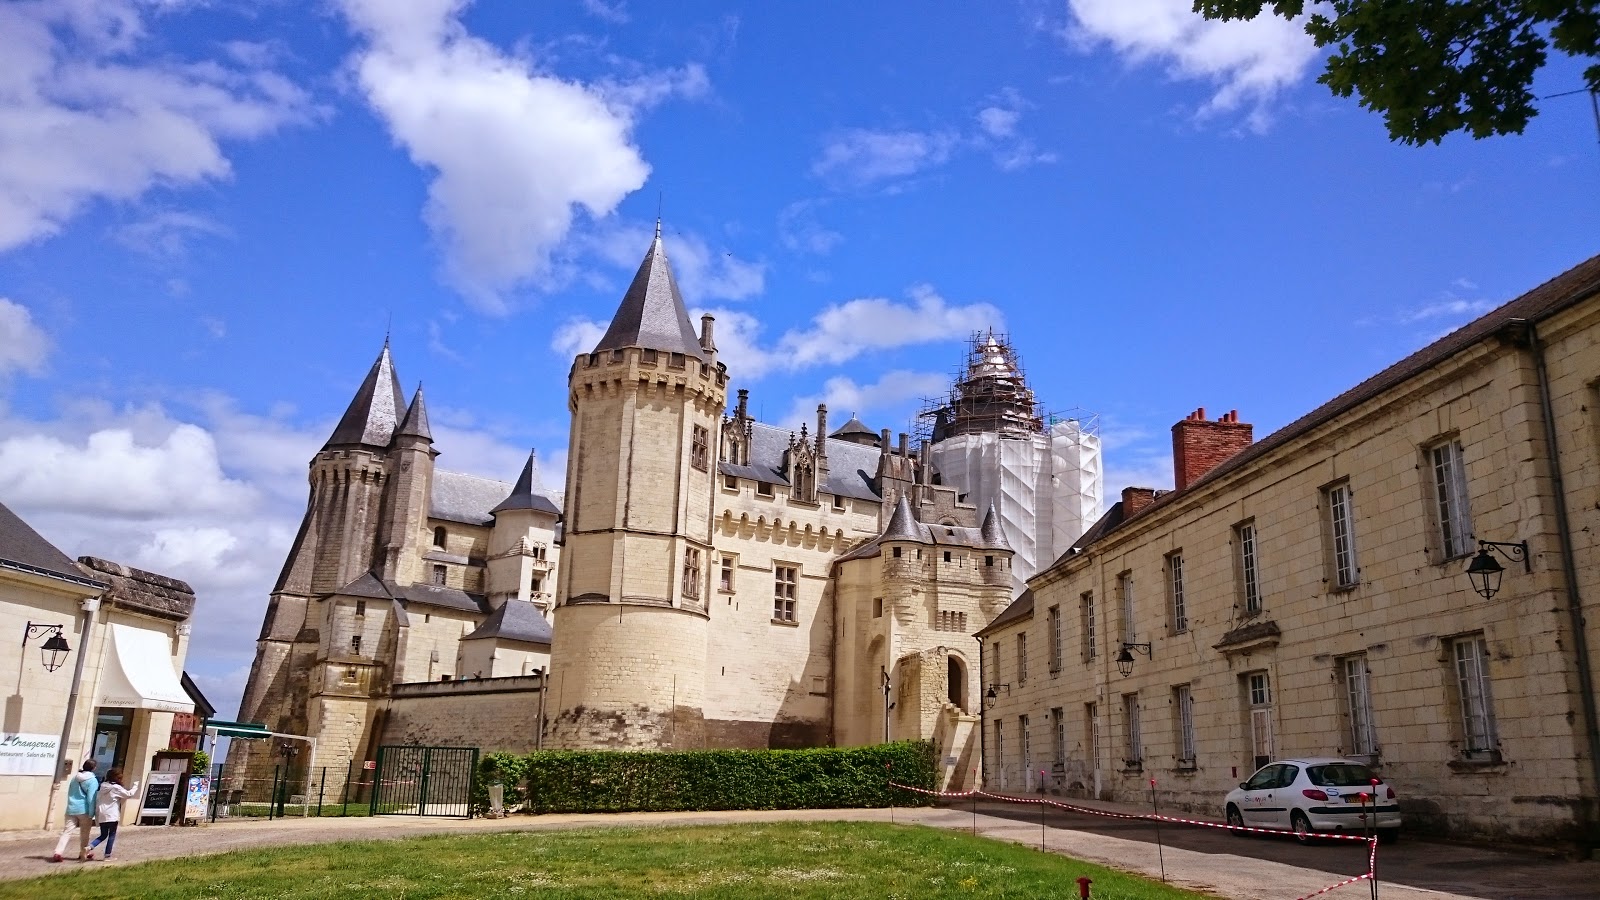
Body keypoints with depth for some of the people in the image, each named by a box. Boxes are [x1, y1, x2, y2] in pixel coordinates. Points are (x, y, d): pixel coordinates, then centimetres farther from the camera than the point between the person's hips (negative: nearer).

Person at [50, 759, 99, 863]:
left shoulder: (74, 777, 9)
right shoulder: (92, 780, -11)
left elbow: (70, 793, 18)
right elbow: (91, 798, -15)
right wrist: (91, 814, -12)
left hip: (71, 809, 5)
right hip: (84, 810, -5)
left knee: (67, 832, 1)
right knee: (84, 833, 10)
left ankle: (58, 853, -12)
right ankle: (83, 853, 20)